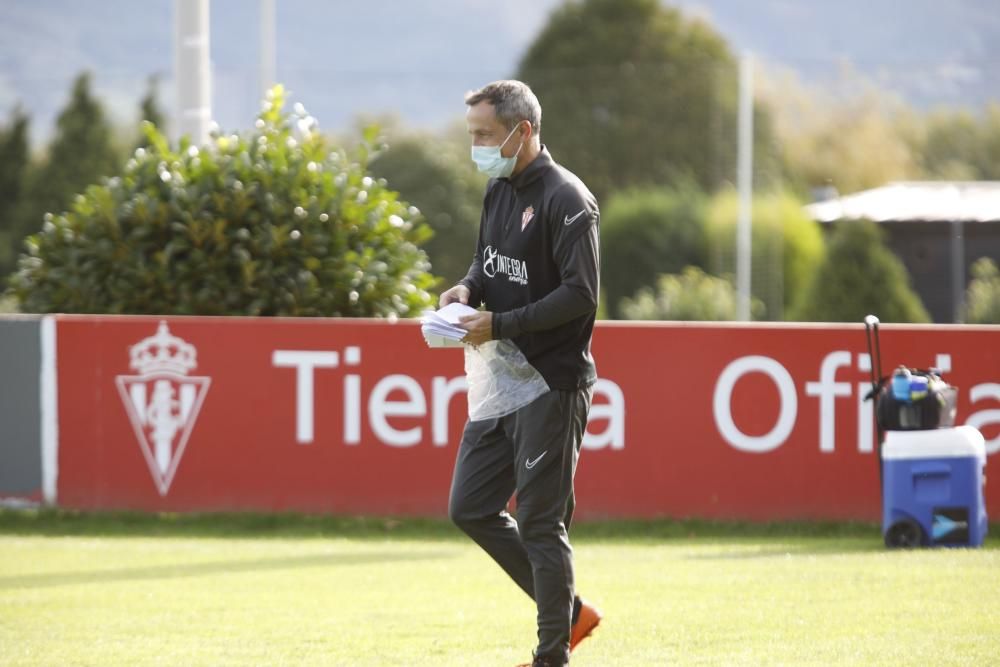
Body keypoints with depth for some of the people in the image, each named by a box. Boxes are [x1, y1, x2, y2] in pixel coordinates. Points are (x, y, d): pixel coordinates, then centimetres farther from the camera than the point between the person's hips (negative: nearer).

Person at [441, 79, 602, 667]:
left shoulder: (566, 200, -15)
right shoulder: (499, 190, 12)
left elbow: (580, 295, -20)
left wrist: (501, 324, -21)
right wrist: (468, 289, 2)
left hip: (553, 385, -9)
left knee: (540, 523, -5)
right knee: (471, 508, 10)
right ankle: (569, 611, 22)